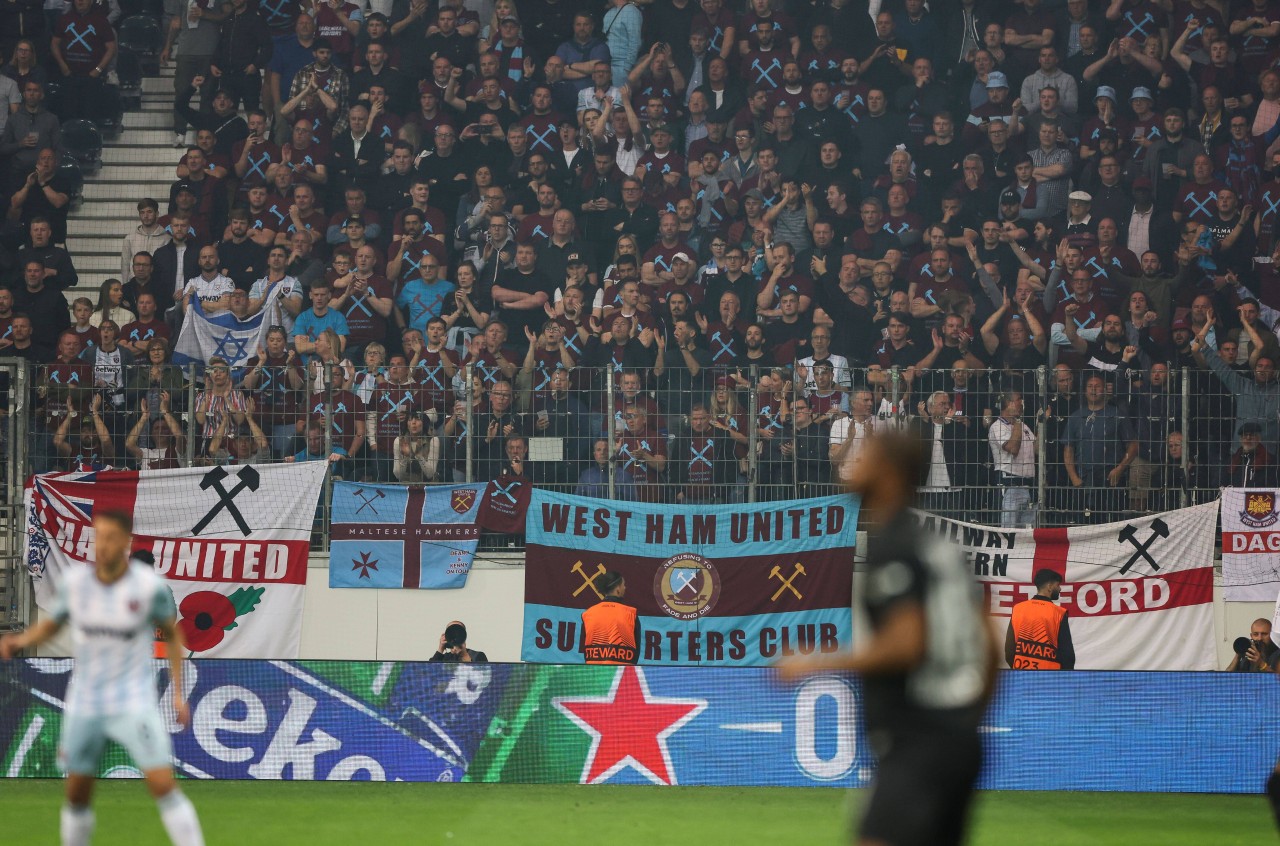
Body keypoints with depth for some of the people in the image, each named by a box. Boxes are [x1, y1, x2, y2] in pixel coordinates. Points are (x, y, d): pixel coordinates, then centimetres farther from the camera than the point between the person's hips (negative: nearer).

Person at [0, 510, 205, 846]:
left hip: (134, 703, -3)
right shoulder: (75, 581, -4)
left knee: (163, 784, -14)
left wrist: (178, 692, 2)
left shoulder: (149, 585, -11)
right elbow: (51, 624, 11)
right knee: (77, 793, 9)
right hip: (85, 703, 3)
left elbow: (171, 633, 5)